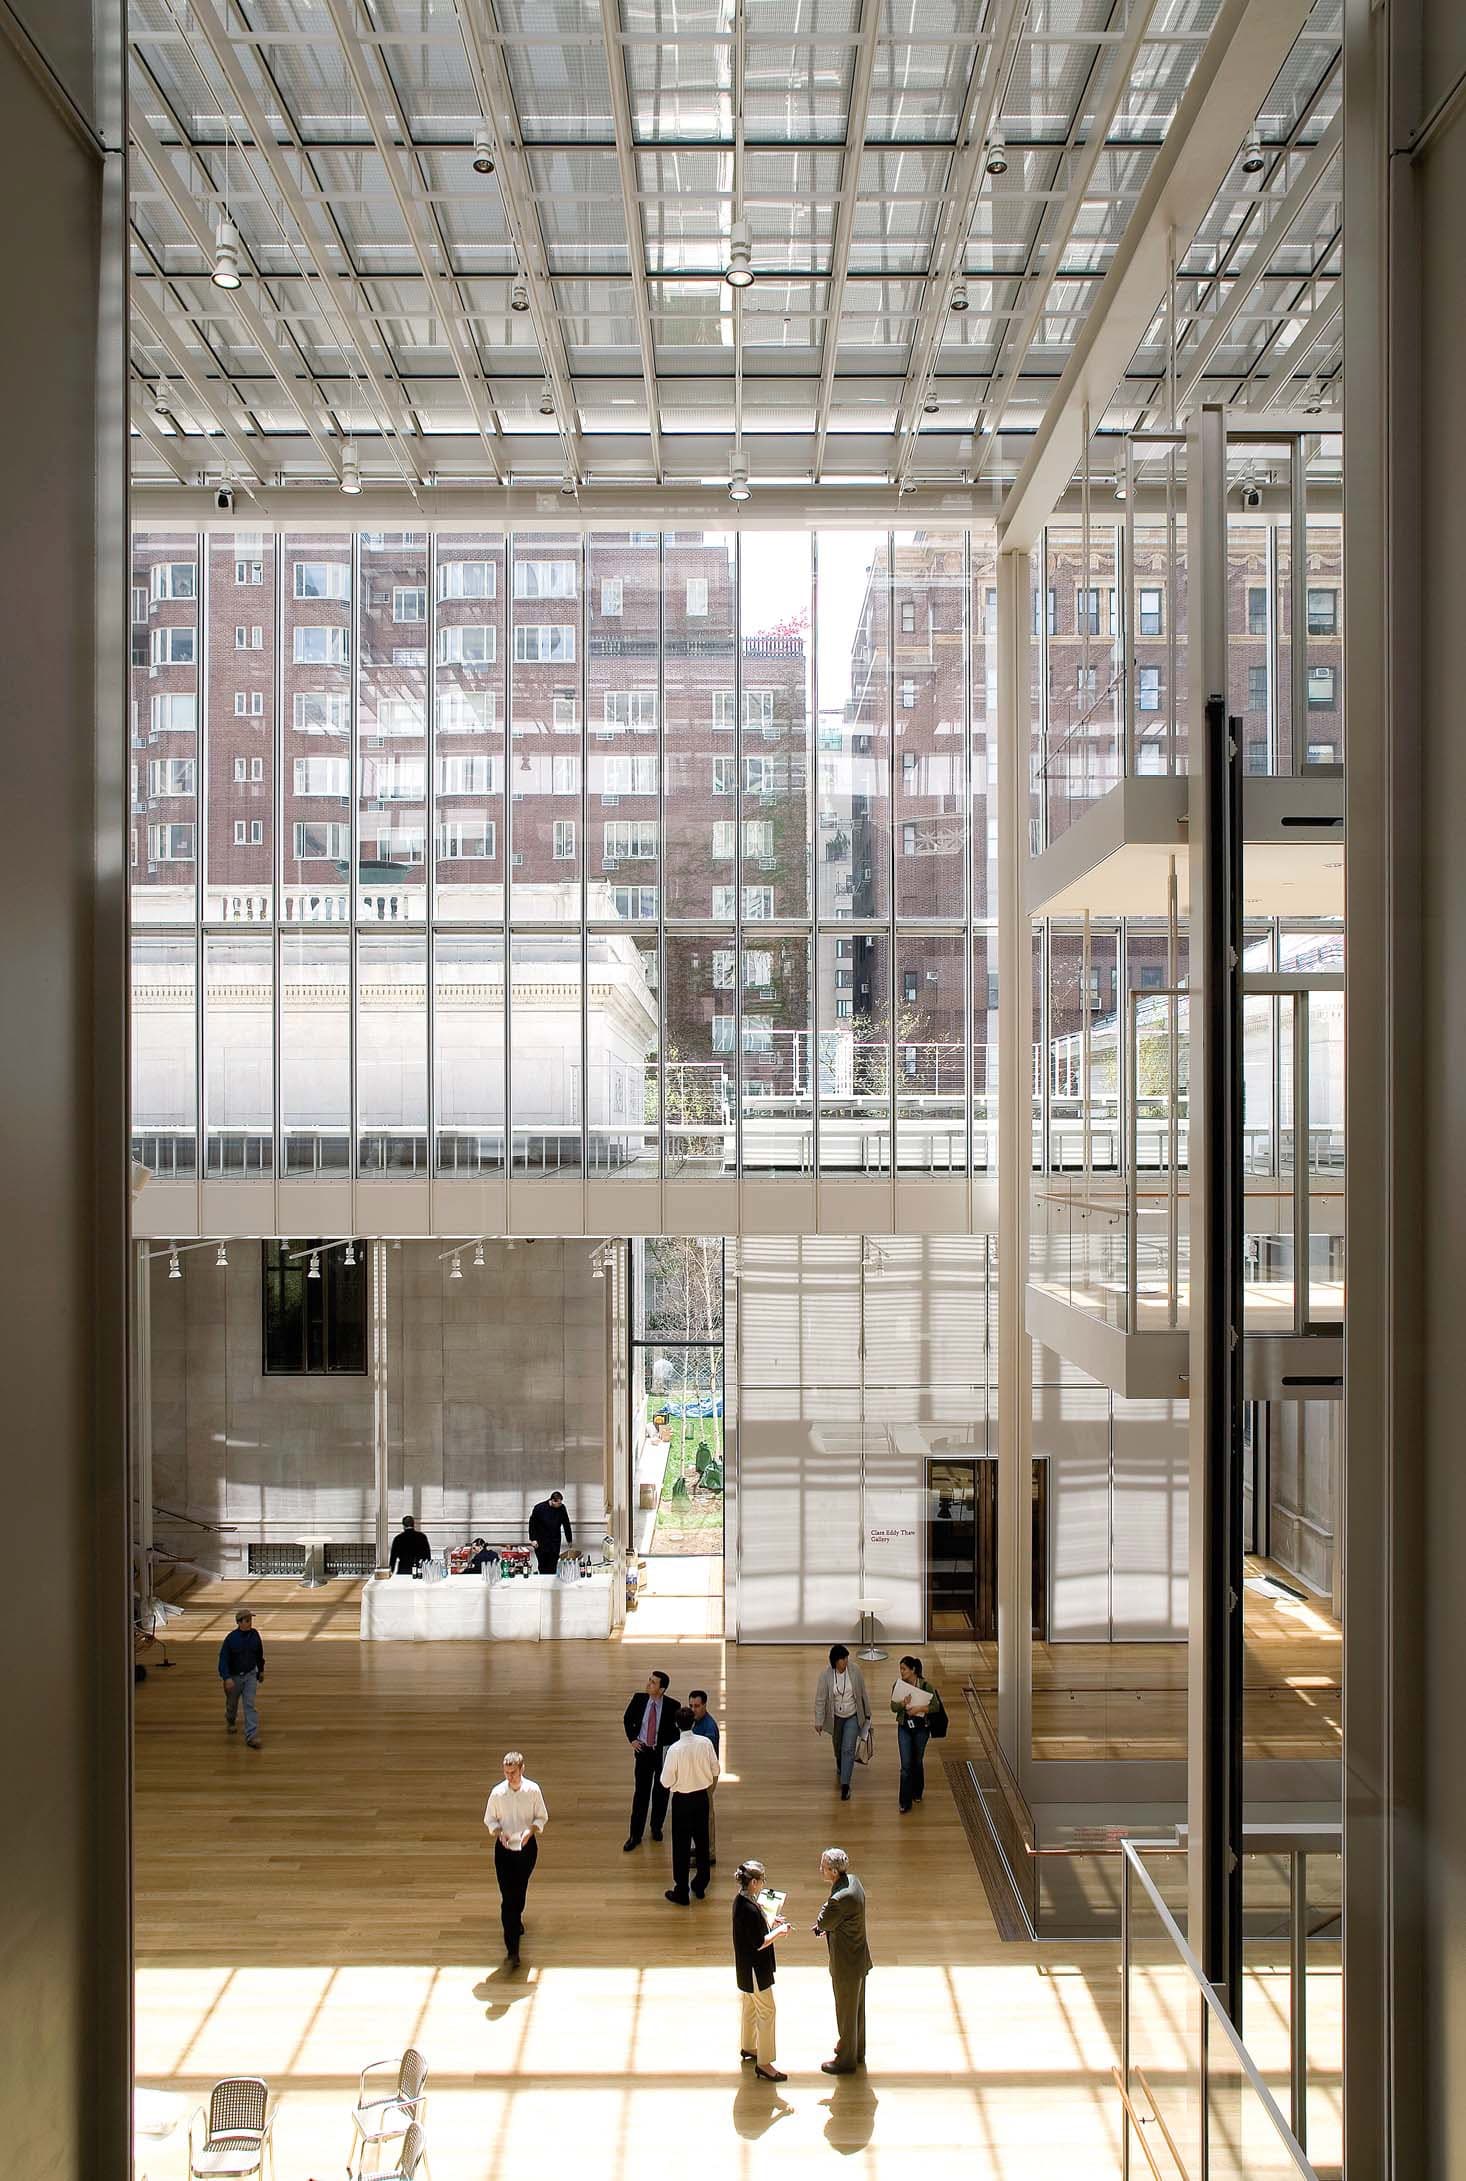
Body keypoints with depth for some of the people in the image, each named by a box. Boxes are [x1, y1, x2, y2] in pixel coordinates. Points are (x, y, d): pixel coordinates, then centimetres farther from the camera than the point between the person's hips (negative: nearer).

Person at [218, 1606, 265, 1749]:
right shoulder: (231, 1638, -20)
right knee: (232, 1703, 20)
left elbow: (259, 1654, 9)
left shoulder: (254, 1634, -8)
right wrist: (226, 1678, -31)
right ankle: (230, 1720, 53)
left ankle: (251, 1737, -12)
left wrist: (261, 1670, 18)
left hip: (250, 1675, 1)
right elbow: (223, 1659, -20)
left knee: (250, 1705, -9)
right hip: (234, 1676, -1)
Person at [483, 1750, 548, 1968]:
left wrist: (531, 1830, -20)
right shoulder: (497, 1793, -12)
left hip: (527, 1847, 1)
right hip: (504, 1849, -1)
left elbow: (542, 1817, -1)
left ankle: (516, 1920, 51)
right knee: (508, 1898, -6)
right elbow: (490, 1819, 1)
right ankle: (512, 1950, -4)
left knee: (520, 1891, 20)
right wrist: (499, 1832, -19)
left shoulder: (533, 1790, -12)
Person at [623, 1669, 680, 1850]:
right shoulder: (639, 1699, -10)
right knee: (641, 1792, 4)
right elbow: (627, 1718, 8)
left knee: (661, 1792, 13)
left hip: (663, 1753, -1)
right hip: (643, 1751, 1)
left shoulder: (671, 1706, -18)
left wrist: (670, 1748, -13)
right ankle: (635, 1835, 12)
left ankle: (657, 1828, 33)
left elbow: (679, 1729, -4)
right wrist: (632, 1739, 0)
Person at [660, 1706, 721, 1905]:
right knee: (701, 1841, 20)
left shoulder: (675, 1749, -23)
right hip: (702, 1797, 4)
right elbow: (716, 1771, -1)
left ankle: (681, 1893, 15)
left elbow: (666, 1782, -16)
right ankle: (701, 1885, 32)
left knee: (681, 1846, 7)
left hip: (682, 1800, -4)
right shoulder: (705, 1743, -12)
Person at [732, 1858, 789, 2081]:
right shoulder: (749, 1909, -32)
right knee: (766, 2012, 2)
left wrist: (770, 1923, 4)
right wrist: (778, 1932, -14)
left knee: (749, 2006, 25)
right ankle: (764, 2063, 10)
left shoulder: (741, 1900, -2)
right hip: (755, 1968, -10)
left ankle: (747, 2047, 42)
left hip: (746, 1965, 10)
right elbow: (759, 1943, -26)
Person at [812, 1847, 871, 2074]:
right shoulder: (852, 1880, -5)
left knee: (846, 2013, 11)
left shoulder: (841, 1898, -34)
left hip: (846, 1965, -9)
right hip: (859, 1959, 9)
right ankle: (857, 2051, 42)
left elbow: (822, 1923, -19)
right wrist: (828, 1928, -1)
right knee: (857, 2008, 25)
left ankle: (846, 2060, 27)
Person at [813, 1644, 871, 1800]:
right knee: (838, 1746, 22)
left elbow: (863, 1693, -5)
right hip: (835, 1717, 1)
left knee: (848, 1750, -7)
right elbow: (820, 1699, -12)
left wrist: (867, 1712, 4)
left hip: (853, 1716, -1)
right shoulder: (826, 1675, -21)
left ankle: (845, 1785, -1)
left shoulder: (855, 1670, -18)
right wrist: (819, 1721, -9)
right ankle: (840, 1765, 54)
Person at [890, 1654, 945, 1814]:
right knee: (906, 1764, -6)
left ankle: (917, 1793, 39)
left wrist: (919, 1708, -24)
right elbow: (893, 1706, -4)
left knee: (918, 1761, 15)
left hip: (921, 1728, -1)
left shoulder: (925, 1686, -12)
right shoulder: (898, 1685, -5)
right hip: (904, 1728, 1)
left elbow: (936, 1706, -12)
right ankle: (905, 1802, -3)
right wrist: (903, 1703, -25)